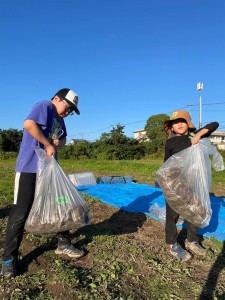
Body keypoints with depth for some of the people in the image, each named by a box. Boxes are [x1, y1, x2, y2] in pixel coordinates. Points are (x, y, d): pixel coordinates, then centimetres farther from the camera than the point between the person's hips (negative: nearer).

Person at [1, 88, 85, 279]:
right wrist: (49, 145, -19)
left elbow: (63, 139, 23)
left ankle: (64, 244, 27)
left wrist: (58, 142, -1)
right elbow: (28, 124, -26)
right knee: (20, 212, -3)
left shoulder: (59, 119, 17)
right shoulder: (45, 106, -9)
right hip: (30, 167, -9)